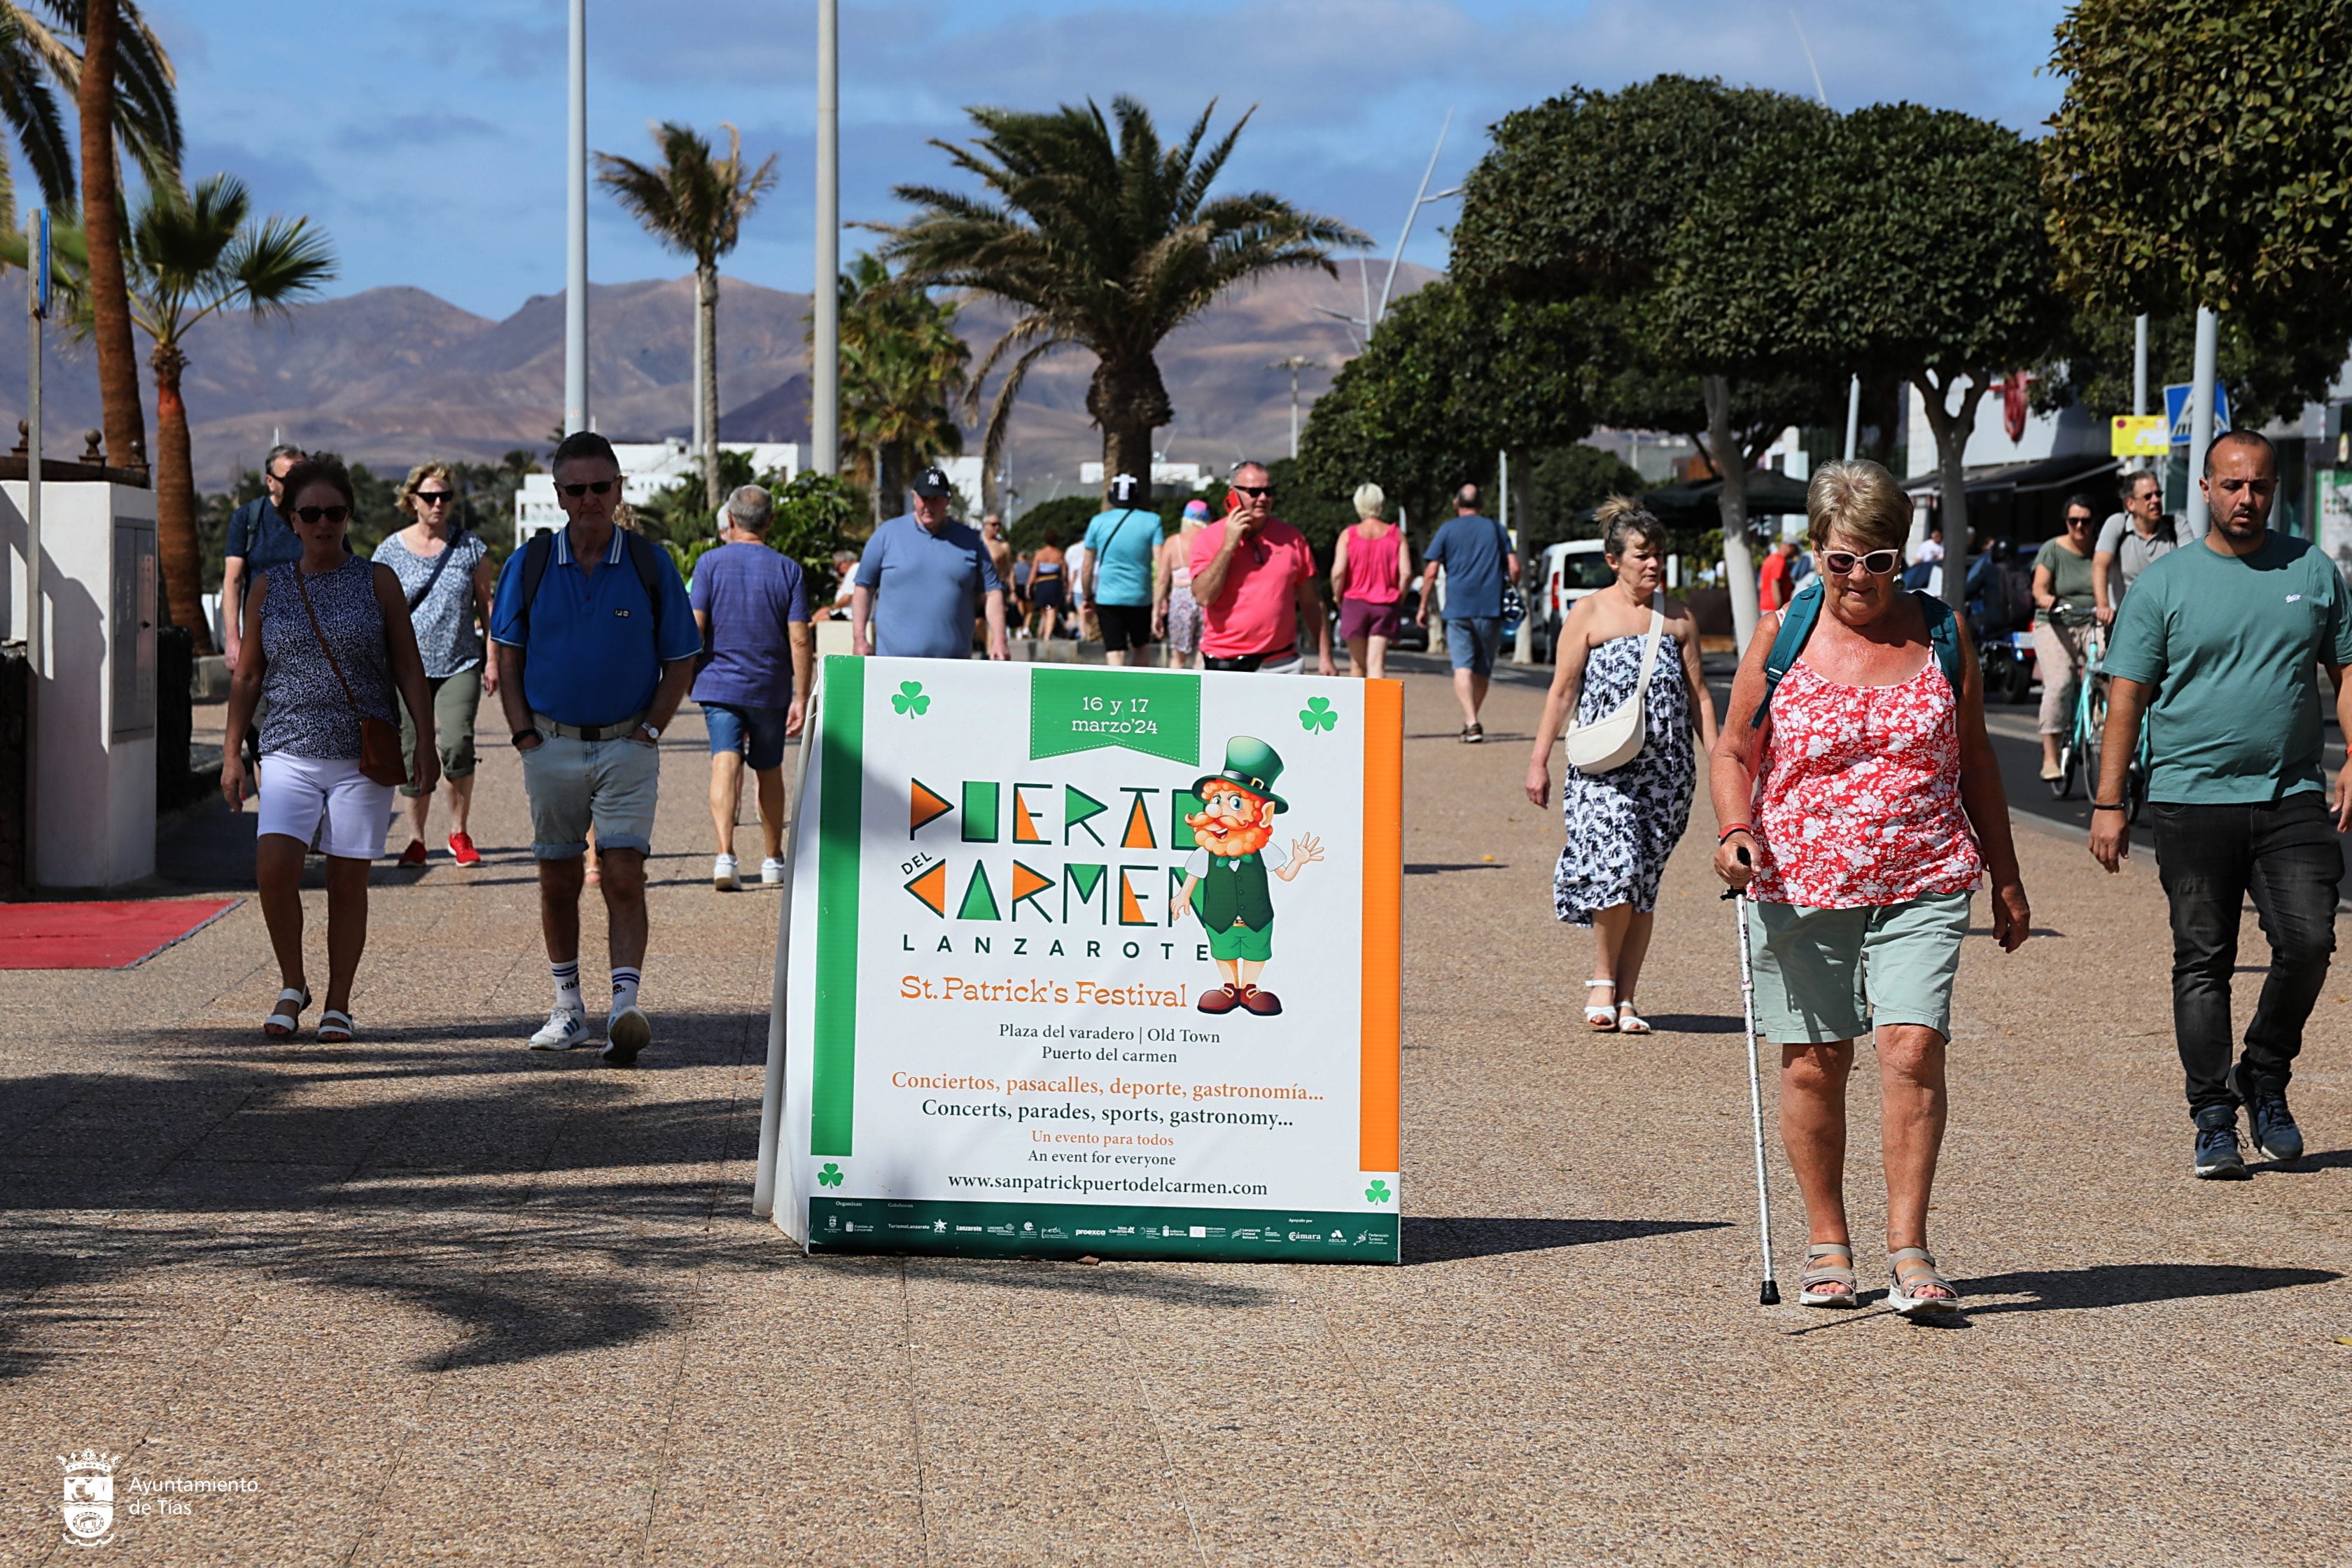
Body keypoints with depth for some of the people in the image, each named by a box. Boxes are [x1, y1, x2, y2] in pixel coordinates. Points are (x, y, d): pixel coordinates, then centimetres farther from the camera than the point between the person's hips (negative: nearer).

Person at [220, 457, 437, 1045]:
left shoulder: (377, 581, 5)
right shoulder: (269, 587, 9)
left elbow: (409, 668, 5)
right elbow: (247, 677, 14)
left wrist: (424, 739, -4)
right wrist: (232, 752, 8)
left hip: (363, 757, -1)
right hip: (289, 752, 1)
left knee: (347, 881, 0)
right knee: (274, 868, -16)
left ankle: (338, 1005, 12)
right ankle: (291, 986, 4)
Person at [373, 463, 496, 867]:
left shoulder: (470, 546, 4)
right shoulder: (392, 550, 4)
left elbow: (486, 605, 10)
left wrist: (493, 660, 5)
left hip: (460, 665, -1)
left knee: (458, 742, -18)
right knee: (413, 755, 0)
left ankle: (459, 833, -2)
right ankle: (416, 839, 14)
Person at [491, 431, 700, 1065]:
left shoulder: (651, 564, -2)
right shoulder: (528, 565, 1)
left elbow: (680, 661, 4)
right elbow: (508, 658, 8)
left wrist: (649, 730, -5)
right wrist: (525, 734, -1)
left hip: (627, 746, -2)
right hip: (552, 746, 2)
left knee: (624, 876, -12)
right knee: (558, 881, 9)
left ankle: (625, 1008, -18)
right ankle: (567, 1007, 20)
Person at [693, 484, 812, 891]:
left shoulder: (711, 563, -3)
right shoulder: (788, 569, -1)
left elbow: (694, 626, -8)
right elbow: (800, 639, -5)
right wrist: (801, 698, -1)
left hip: (720, 684, -2)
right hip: (771, 688, 2)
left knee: (726, 763, -9)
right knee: (769, 772, 16)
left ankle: (725, 854, -28)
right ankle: (773, 861, 27)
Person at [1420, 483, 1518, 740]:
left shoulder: (1448, 529, 5)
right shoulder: (1496, 529, 11)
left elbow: (1432, 573, 0)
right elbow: (1514, 569, 4)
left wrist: (1423, 606, 8)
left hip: (1458, 608, -2)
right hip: (1490, 608, 2)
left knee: (1463, 666, -7)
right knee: (1482, 668, 14)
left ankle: (1471, 722, -23)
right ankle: (1472, 721, 21)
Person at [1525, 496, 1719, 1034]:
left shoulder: (1680, 617, 12)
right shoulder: (1589, 614, 3)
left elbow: (1698, 694, 14)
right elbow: (1562, 691, 3)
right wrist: (1539, 761, 0)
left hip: (1666, 768, 3)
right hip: (1603, 765, -3)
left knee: (1645, 885, 3)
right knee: (1617, 866, -19)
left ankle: (1626, 998, 11)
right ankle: (1603, 979, 3)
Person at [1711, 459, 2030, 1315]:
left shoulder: (1942, 634, 6)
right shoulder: (1781, 634, 1)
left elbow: (1975, 761, 15)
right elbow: (1733, 754, 7)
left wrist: (2005, 878, 16)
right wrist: (1737, 832, -12)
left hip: (1923, 886, 0)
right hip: (1800, 886, 0)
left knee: (1913, 1047, -14)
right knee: (1813, 1062, 4)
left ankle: (1908, 1249, -9)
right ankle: (1827, 1245, 19)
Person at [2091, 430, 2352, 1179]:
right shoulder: (2163, 584, 3)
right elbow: (2126, 698, 2)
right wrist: (2108, 802, -4)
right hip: (2193, 801, -1)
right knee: (2203, 963, 1)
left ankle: (2264, 1076, 14)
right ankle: (2214, 1122, 9)